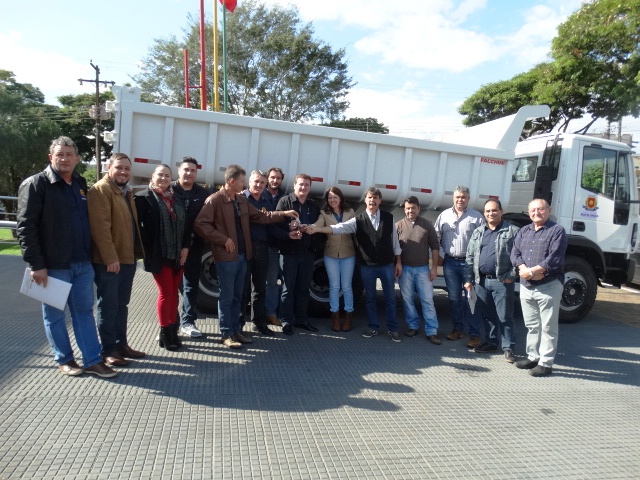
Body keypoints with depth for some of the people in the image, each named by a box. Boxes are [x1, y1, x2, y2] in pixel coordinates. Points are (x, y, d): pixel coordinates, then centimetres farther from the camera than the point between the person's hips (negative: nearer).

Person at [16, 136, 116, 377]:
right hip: (53, 265, -5)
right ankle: (64, 359, 24)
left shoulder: (81, 184, 12)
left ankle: (93, 360, 17)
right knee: (55, 314, 9)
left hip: (83, 263, 5)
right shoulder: (35, 184, -7)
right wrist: (36, 264, -17)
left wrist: (91, 255, 12)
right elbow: (25, 227, -12)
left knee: (84, 311, 9)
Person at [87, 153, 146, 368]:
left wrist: (136, 252, 14)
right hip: (108, 261, -9)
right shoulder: (101, 190, -11)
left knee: (121, 305, 15)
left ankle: (121, 344, 26)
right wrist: (110, 258, -24)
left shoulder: (126, 192, 18)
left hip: (128, 258, 9)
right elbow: (100, 227, -20)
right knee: (108, 306, 0)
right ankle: (108, 350, 9)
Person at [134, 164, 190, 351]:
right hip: (159, 255, -5)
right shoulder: (143, 197, -3)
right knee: (166, 293, -2)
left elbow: (184, 225, 13)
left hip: (177, 255, 6)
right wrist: (147, 249, -13)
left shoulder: (175, 199, 14)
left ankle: (172, 331, 20)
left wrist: (185, 247, 2)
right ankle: (165, 334, 10)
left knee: (173, 293, 10)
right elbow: (137, 225, -9)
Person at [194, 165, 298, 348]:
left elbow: (260, 216, 19)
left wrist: (283, 214, 14)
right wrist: (223, 239, -18)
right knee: (226, 297, 1)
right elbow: (200, 224, -18)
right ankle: (226, 335, 12)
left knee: (237, 296, 15)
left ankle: (236, 330, 26)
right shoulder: (214, 200, -12)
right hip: (226, 256, -7)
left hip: (242, 255, 7)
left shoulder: (242, 200, 12)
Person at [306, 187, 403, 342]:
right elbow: (340, 228, -17)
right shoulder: (358, 220, -4)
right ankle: (373, 327, 26)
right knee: (370, 298, 11)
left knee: (390, 298, 8)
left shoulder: (388, 218, 0)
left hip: (387, 265, 0)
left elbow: (395, 240, 5)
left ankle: (392, 329, 22)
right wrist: (317, 229, -31)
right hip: (367, 266, 0)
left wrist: (398, 262, 7)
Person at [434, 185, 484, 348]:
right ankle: (458, 328, 24)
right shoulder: (444, 215, 8)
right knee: (454, 298, 10)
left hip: (469, 263, -3)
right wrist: (440, 255, 2)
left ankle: (474, 334, 7)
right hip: (450, 262, 3)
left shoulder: (476, 217, 0)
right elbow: (436, 237, 9)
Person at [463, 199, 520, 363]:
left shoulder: (513, 231, -1)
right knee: (487, 315, 14)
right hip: (481, 281, 5)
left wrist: (511, 276, -12)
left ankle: (508, 348, 11)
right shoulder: (478, 232, 13)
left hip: (502, 282, -5)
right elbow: (470, 257, 12)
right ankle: (491, 342, 27)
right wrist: (468, 279, 7)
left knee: (505, 317, 1)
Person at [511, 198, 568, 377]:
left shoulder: (557, 231, -4)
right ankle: (532, 357, 27)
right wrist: (524, 269, -14)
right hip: (526, 287, 6)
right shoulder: (523, 231, 15)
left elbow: (554, 259, -16)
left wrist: (531, 271, -17)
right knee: (531, 326, 15)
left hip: (549, 286, -6)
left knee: (548, 327, 1)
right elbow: (515, 254, 4)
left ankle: (546, 363, 8)